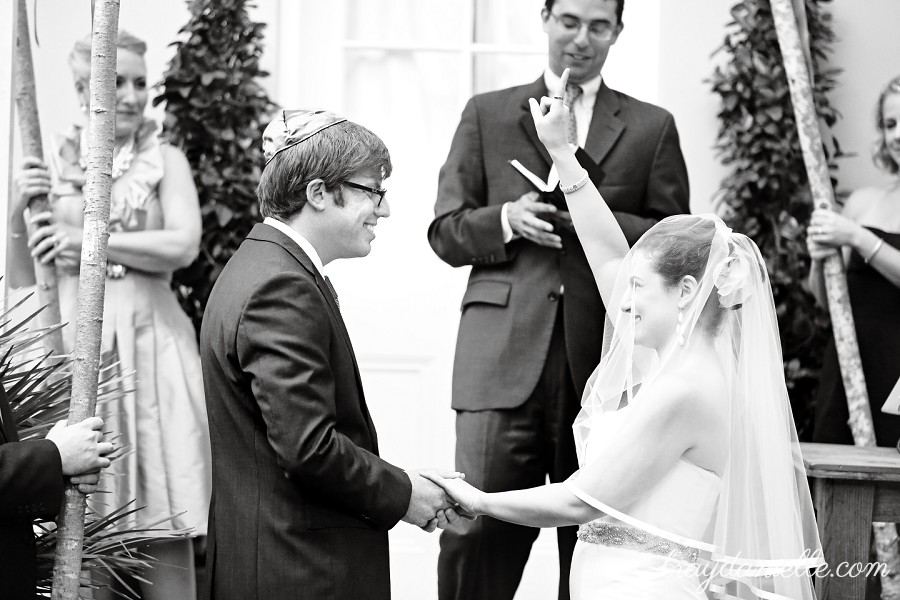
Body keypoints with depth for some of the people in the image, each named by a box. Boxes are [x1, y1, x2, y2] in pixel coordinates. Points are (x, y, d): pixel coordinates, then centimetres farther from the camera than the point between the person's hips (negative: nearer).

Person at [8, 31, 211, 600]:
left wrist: (87, 241, -11)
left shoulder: (165, 161, 6)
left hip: (149, 339, -1)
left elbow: (183, 245, -10)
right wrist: (22, 211, -8)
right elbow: (23, 277, 9)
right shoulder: (54, 165, 10)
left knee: (162, 516, -3)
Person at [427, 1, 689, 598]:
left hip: (604, 360, 1)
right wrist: (505, 219, -9)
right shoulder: (487, 114, 14)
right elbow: (446, 231, 11)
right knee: (477, 531, -8)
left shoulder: (652, 127, 13)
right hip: (504, 355, 0)